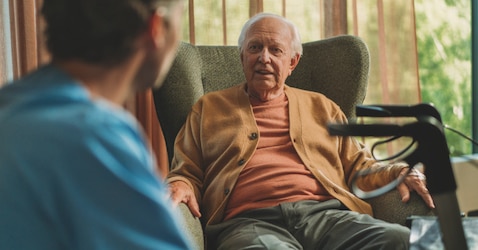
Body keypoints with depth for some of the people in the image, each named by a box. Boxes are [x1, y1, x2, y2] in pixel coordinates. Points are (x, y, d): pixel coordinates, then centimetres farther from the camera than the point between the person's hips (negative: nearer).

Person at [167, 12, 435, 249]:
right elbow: (186, 173, 21)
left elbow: (358, 165, 25)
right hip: (250, 221, -3)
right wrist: (180, 187, -3)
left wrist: (398, 174, 5)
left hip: (326, 214, 4)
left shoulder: (321, 107, 28)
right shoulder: (209, 108, 24)